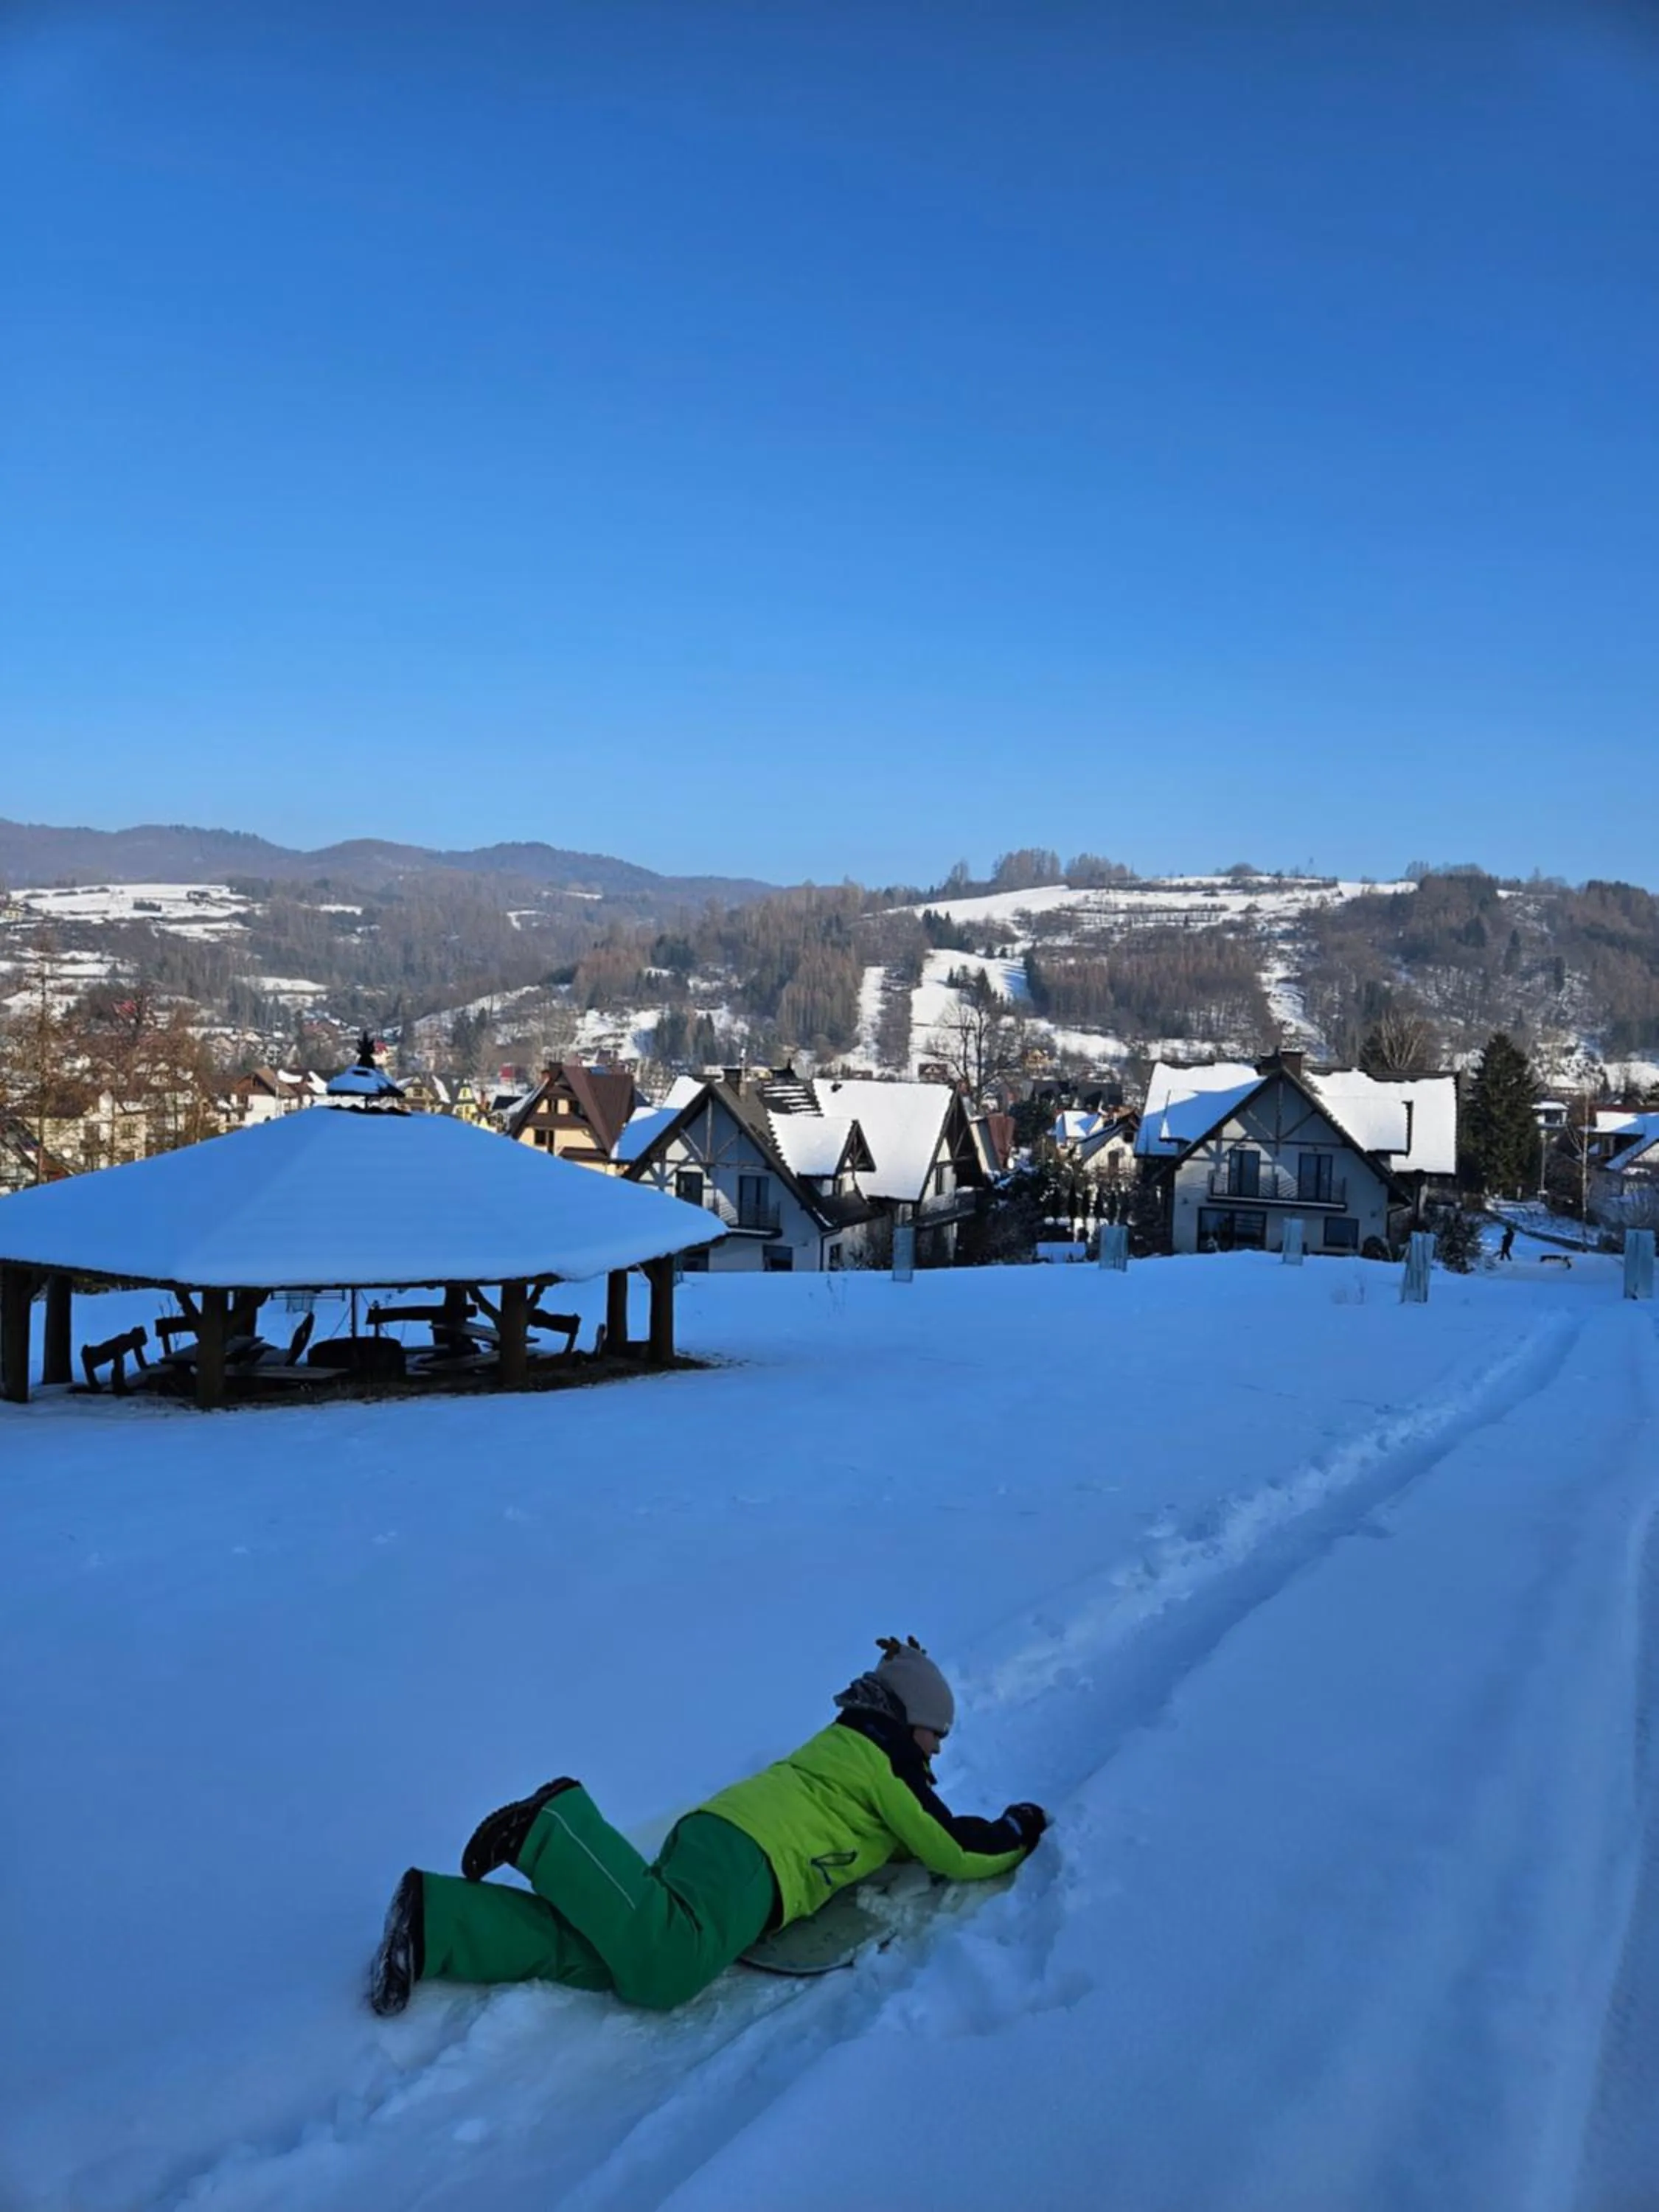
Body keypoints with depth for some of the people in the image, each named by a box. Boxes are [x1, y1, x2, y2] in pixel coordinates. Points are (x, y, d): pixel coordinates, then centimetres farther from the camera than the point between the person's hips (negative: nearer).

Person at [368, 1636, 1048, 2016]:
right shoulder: (884, 1761, 5)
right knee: (667, 1965, -32)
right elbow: (955, 1851, 5)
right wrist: (1018, 1833, 22)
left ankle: (431, 1918, -22)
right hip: (749, 1859, -9)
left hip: (713, 1834, 9)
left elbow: (901, 1833, 46)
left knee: (595, 1952, -9)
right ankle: (554, 1830, -25)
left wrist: (980, 1832, 40)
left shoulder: (846, 1745, 32)